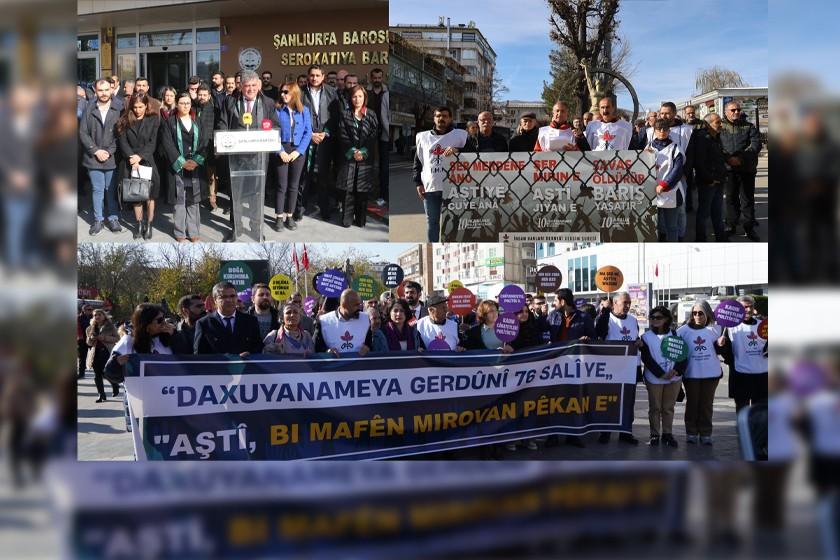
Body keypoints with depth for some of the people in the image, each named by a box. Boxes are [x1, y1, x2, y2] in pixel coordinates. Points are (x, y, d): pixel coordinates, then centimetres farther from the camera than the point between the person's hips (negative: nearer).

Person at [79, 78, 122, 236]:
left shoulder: (118, 110, -2)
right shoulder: (89, 110, 3)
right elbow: (83, 133, 2)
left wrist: (109, 152, -11)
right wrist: (96, 151, -7)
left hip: (112, 158, -1)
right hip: (93, 157, 1)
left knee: (111, 190, 6)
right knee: (97, 190, 7)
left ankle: (113, 218, 16)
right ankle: (98, 220, 15)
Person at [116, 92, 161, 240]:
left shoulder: (154, 120, 2)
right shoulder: (125, 121, 7)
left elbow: (153, 143, -5)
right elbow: (123, 142, -1)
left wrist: (140, 156, -16)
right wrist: (132, 158, -15)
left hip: (148, 161, -2)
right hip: (131, 163, 2)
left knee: (150, 195, 1)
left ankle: (149, 225, 9)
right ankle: (139, 225, 13)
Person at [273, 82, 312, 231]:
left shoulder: (304, 110, 2)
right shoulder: (277, 110, -1)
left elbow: (308, 132, -1)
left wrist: (298, 151, -10)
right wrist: (280, 151, -14)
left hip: (298, 151, 2)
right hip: (282, 150, -1)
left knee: (294, 185, 8)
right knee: (281, 185, -1)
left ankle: (289, 216, 17)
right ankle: (279, 217, 7)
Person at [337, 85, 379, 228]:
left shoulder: (371, 116, 7)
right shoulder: (345, 115, 7)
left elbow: (374, 137, 0)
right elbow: (343, 136, 0)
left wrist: (363, 152, -12)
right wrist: (353, 152, -12)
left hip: (366, 159, 0)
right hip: (349, 158, 0)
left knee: (362, 191, 2)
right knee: (348, 190, -2)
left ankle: (361, 219, 9)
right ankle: (347, 220, 3)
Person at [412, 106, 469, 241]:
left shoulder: (460, 135, 4)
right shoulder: (423, 136, 12)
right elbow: (418, 161, 15)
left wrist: (457, 150, -21)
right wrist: (418, 182, 7)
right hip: (430, 187, 3)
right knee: (432, 221, 9)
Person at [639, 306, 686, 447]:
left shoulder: (674, 335, 5)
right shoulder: (646, 337, 0)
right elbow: (647, 359, -7)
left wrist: (676, 370, -15)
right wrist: (661, 374, -15)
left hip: (674, 377, 1)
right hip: (654, 378, -1)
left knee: (669, 407, 7)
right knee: (655, 408, 4)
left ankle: (667, 434, 15)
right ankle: (655, 435, 12)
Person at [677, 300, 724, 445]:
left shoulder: (714, 329, 3)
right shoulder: (684, 330, 1)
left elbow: (718, 351, 10)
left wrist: (720, 345, -11)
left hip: (711, 373, 0)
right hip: (691, 373, 0)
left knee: (707, 404, 5)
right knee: (692, 403, 6)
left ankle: (705, 433, 10)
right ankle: (691, 433, 13)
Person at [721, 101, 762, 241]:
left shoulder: (749, 127, 7)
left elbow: (756, 144, -4)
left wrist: (741, 158, -16)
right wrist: (728, 158, -20)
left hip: (747, 168, 0)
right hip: (728, 168, 0)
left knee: (748, 198, 3)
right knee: (731, 198, 9)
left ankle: (749, 227, 10)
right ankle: (731, 225, 18)